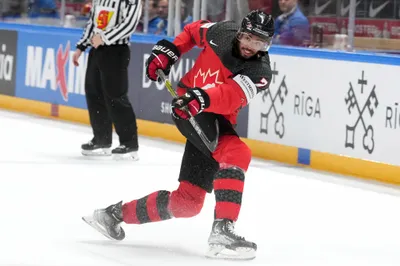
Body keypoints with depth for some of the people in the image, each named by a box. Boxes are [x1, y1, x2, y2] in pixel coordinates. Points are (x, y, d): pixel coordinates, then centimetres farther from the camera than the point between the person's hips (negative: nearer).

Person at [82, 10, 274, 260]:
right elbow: (194, 30, 20)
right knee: (237, 153, -30)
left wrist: (203, 98, -49)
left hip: (216, 118, 3)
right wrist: (169, 50, 8)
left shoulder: (260, 73, -11)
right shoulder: (222, 32, -4)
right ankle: (222, 230, -39)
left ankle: (115, 213, 24)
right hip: (186, 106, -3)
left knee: (187, 202, 5)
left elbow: (230, 94, -31)